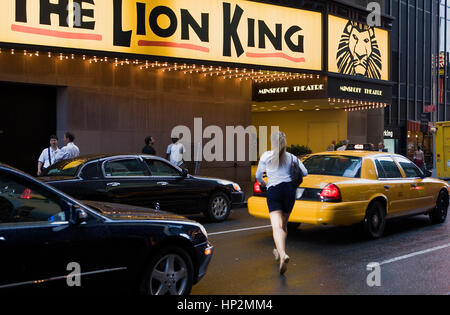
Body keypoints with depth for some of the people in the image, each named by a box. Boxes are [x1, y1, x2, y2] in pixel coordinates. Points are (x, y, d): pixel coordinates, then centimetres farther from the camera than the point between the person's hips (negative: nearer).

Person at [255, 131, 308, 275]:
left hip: (273, 190, -3)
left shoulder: (266, 156, 5)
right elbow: (304, 172, 7)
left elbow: (258, 175, 14)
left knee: (277, 226, -14)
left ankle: (283, 254, -35)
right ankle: (279, 251, 35)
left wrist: (262, 183, 37)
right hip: (289, 189, 3)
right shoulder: (291, 157, 11)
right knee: (284, 225, 20)